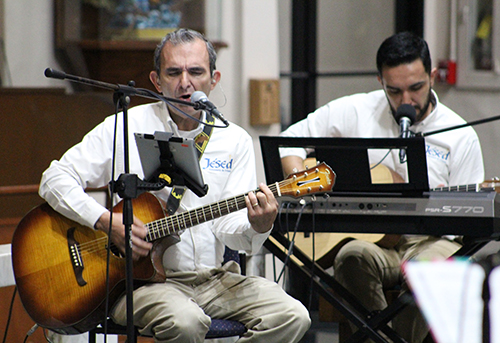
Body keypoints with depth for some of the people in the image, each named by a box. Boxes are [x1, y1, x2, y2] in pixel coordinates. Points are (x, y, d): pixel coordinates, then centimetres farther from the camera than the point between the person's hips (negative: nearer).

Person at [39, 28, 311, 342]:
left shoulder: (235, 141, 8)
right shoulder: (125, 129, 1)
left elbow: (229, 226, 1)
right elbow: (55, 179, -1)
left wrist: (258, 227, -24)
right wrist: (107, 221, -16)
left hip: (214, 278, 4)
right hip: (138, 279, -4)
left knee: (292, 317, -19)